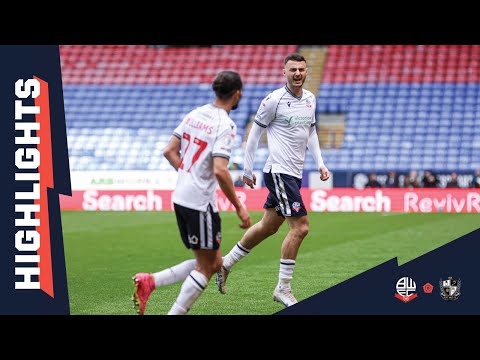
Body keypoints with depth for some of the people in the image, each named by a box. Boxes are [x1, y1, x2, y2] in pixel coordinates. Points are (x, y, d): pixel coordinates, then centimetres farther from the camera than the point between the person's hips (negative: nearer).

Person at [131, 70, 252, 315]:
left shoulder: (194, 115, 9)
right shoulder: (225, 125, -15)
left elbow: (169, 152, 13)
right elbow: (220, 171, -24)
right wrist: (239, 208, -17)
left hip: (181, 198, 8)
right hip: (201, 203, -8)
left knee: (214, 263, 14)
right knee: (206, 266, 3)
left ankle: (148, 282, 6)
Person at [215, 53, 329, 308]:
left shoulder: (310, 99, 10)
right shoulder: (274, 100, -11)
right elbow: (254, 133, -4)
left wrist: (320, 163, 14)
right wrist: (247, 169, -2)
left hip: (295, 173, 8)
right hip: (278, 171, -8)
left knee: (268, 227, 16)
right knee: (300, 227, -14)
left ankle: (226, 263, 33)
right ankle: (283, 289, -4)